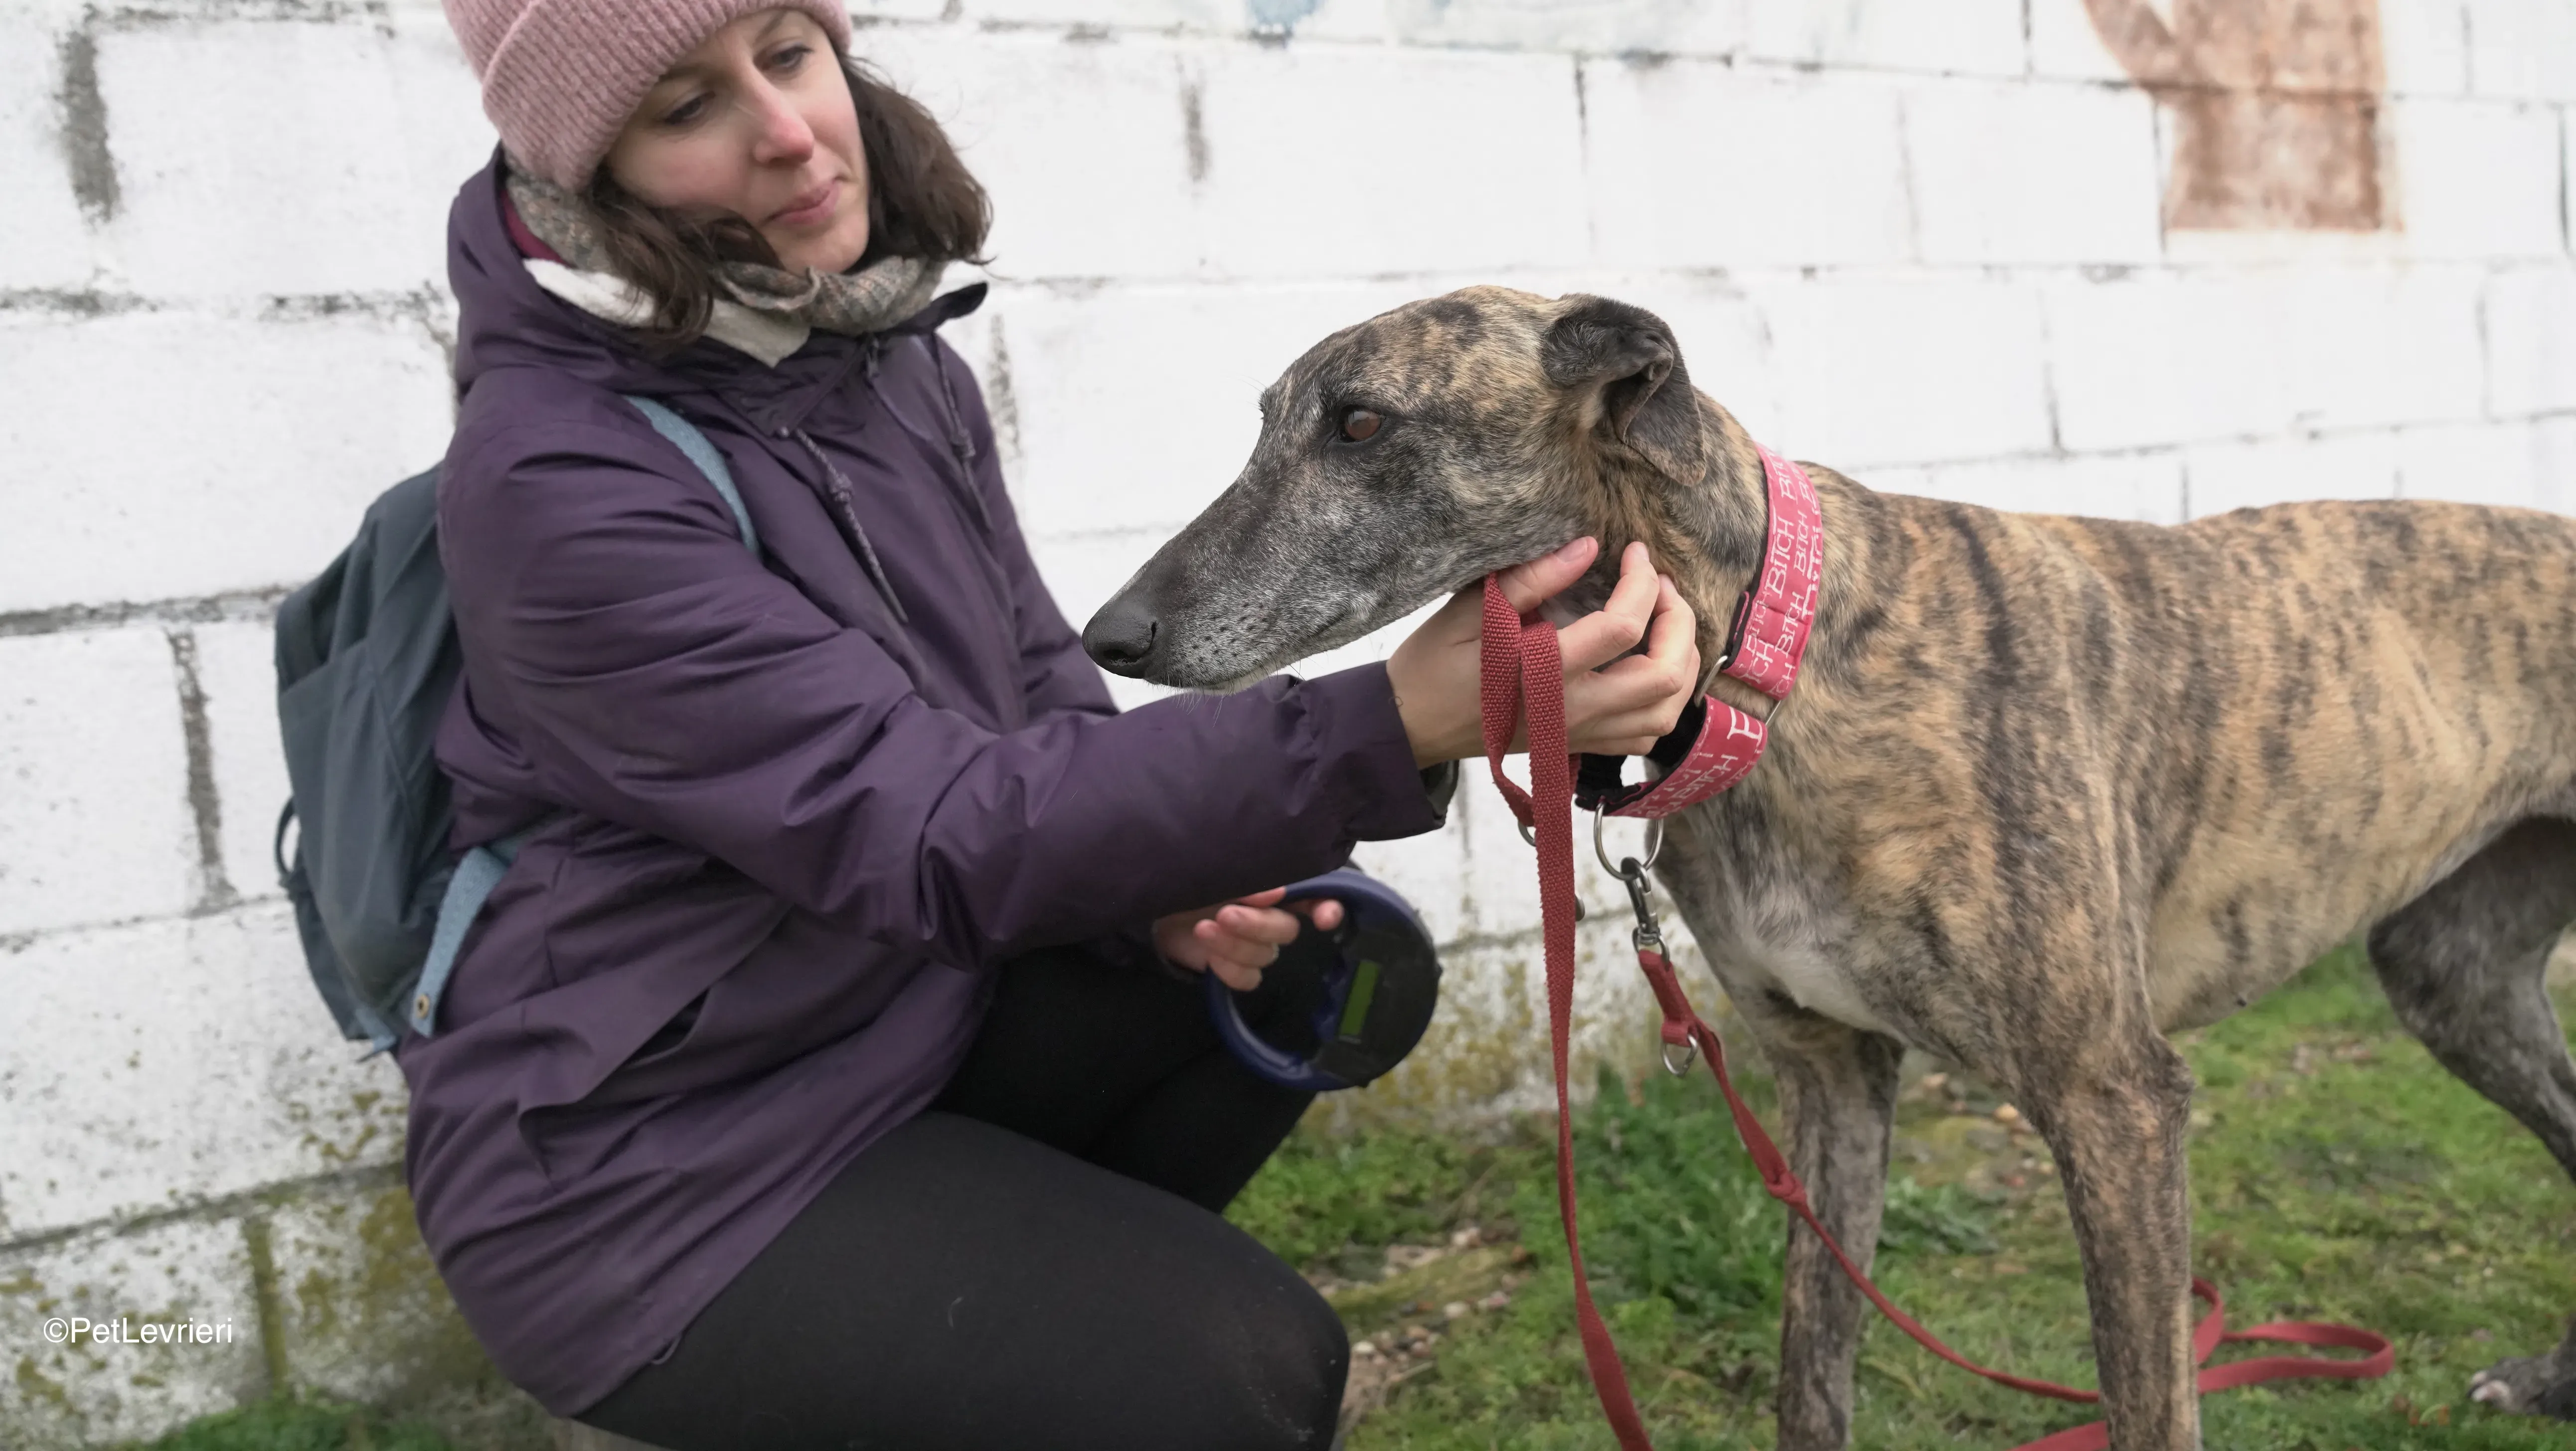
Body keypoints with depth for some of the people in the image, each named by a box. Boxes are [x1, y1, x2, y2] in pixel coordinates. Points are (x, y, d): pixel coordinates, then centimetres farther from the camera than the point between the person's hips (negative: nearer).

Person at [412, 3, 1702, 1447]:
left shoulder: (898, 356, 0)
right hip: (648, 1171, -7)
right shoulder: (555, 483, -24)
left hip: (919, 1010, 8)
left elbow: (1039, 681, 9)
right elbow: (936, 836, -30)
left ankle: (1038, 1281, 9)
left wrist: (1155, 884, -13)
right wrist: (1397, 729, -40)